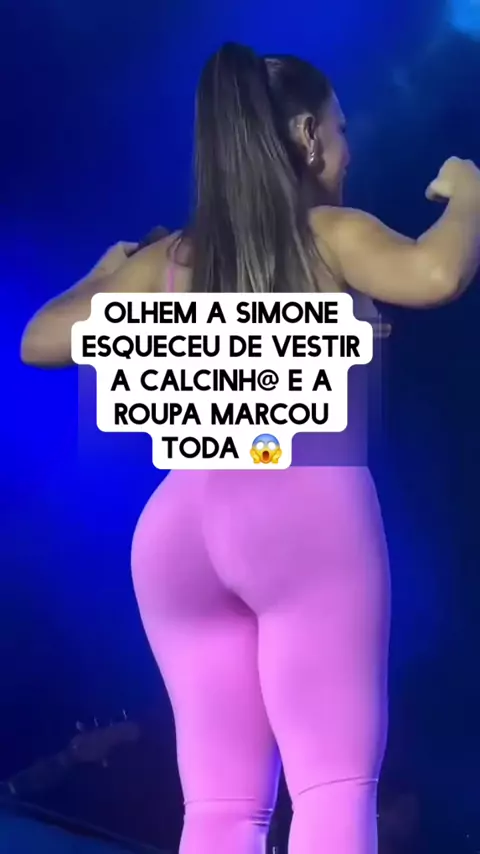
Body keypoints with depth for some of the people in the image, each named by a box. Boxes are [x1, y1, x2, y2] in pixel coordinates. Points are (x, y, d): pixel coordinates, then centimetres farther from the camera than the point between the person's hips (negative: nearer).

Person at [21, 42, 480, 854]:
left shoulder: (169, 258, 17)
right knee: (335, 783, -2)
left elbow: (40, 342, 17)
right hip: (306, 506, -4)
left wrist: (107, 276, 35)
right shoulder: (330, 234, 6)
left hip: (178, 524, 5)